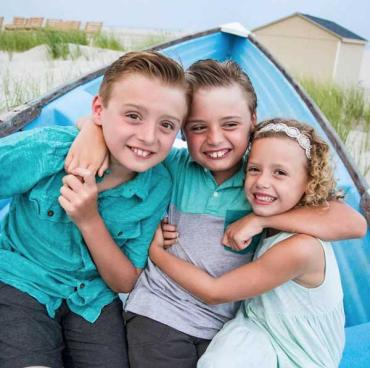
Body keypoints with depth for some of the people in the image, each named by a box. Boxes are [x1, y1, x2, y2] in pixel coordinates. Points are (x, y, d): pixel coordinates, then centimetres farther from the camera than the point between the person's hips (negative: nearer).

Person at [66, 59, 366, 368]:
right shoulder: (172, 165, -8)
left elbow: (354, 223, -18)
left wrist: (261, 218, -23)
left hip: (227, 328, 1)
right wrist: (93, 129, -26)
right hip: (160, 314, 0)